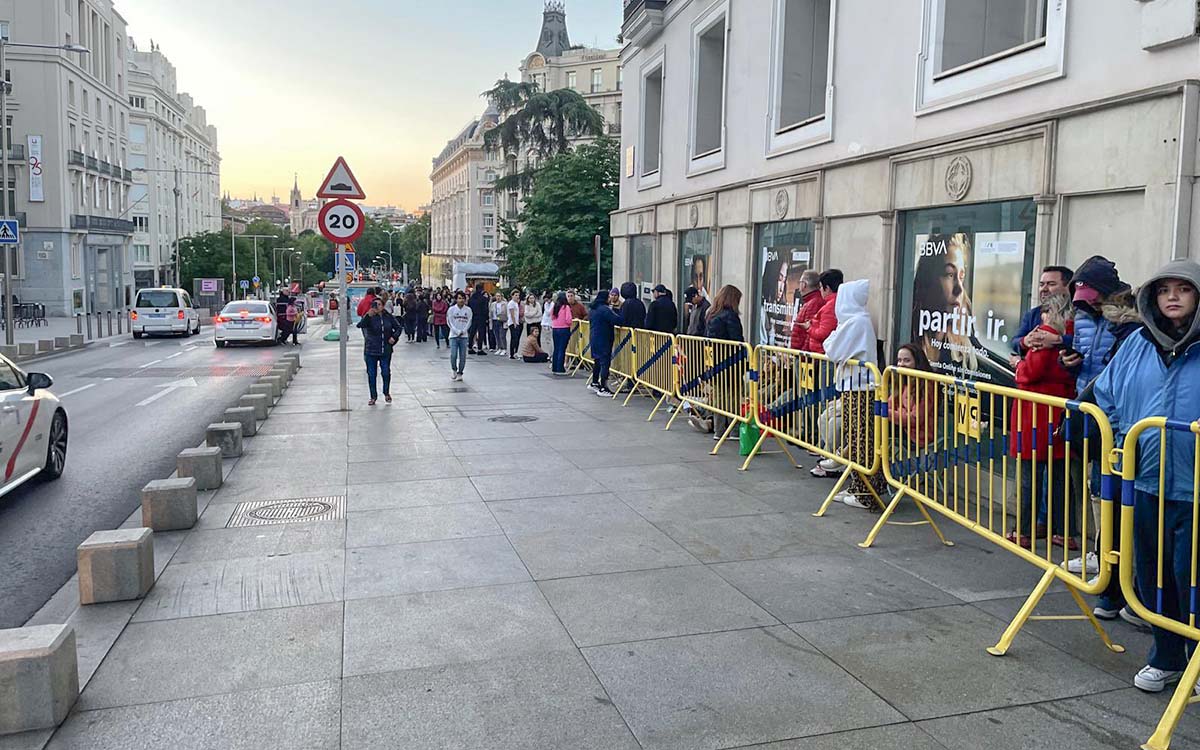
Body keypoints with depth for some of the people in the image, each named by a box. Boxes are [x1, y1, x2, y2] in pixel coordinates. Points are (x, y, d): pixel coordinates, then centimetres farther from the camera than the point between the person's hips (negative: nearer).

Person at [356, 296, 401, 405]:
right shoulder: (369, 317, -7)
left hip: (386, 351, 1)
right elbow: (360, 325, -25)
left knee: (386, 373, 5)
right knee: (371, 374, 4)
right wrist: (368, 316, -40)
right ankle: (373, 397, 18)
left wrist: (394, 337, -6)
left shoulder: (388, 317, 0)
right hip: (371, 351, -1)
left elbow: (398, 327, 12)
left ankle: (386, 393, 29)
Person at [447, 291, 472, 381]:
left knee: (463, 356, 0)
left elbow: (469, 322, 5)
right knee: (453, 355, -10)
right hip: (453, 336, -1)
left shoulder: (468, 310, 4)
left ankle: (459, 373, 12)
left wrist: (463, 331, -8)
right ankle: (454, 370, 14)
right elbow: (449, 322, 0)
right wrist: (457, 331, -9)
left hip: (464, 336, 1)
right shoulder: (451, 309, 0)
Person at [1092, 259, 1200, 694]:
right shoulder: (1138, 344, 5)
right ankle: (1165, 659, 33)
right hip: (1145, 483, 5)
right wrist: (1121, 438, 7)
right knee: (1153, 578, 15)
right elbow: (1105, 394, 16)